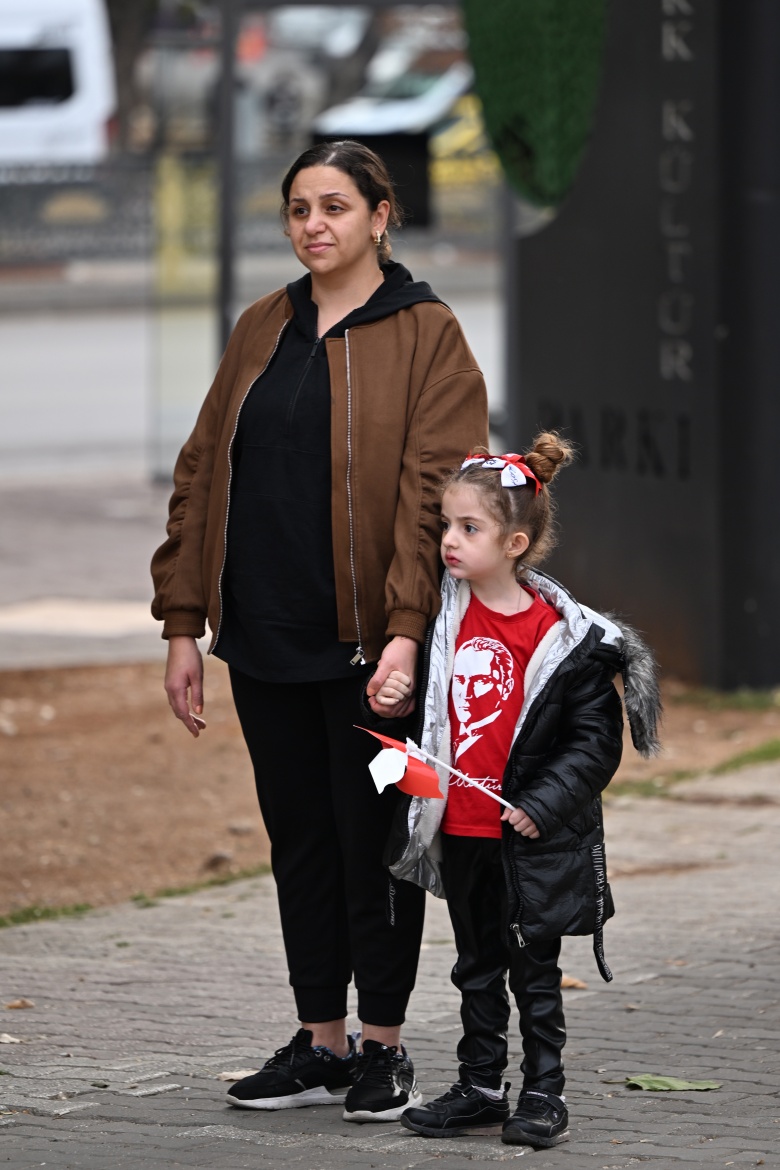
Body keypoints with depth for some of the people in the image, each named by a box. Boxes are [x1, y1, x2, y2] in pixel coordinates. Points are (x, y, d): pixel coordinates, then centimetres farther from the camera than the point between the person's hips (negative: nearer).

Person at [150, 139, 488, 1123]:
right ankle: (320, 1044, 19)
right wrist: (183, 625, 7)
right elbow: (202, 474, 12)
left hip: (367, 644, -5)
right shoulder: (261, 331, 12)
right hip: (263, 637, 5)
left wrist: (406, 630, -22)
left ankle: (383, 1049, 12)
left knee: (374, 838, 1)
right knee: (298, 839, 11)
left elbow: (430, 489, -12)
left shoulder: (426, 337, -4)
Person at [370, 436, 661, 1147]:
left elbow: (595, 739, -10)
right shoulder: (444, 616, 4)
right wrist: (392, 703, -2)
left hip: (533, 838, -5)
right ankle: (479, 1090, 23)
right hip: (459, 830, 5)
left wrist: (543, 804, -17)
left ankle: (544, 1095, 13)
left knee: (535, 969, 4)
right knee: (478, 968, 15)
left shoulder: (564, 635, -13)